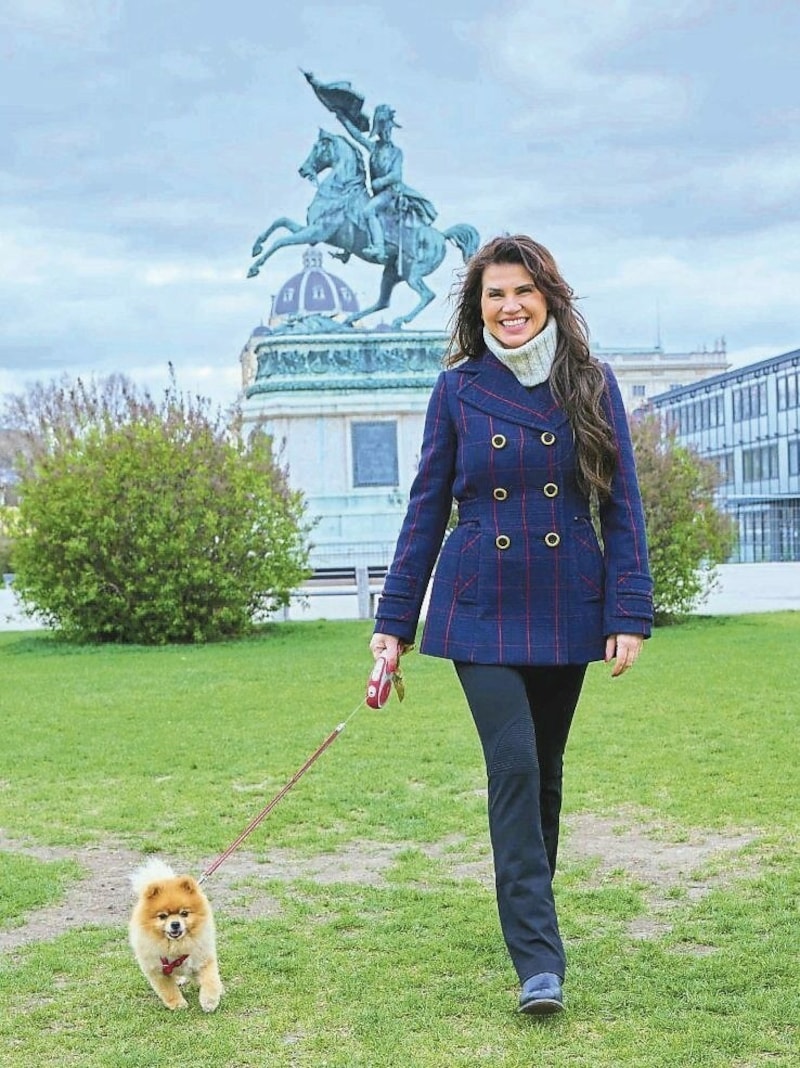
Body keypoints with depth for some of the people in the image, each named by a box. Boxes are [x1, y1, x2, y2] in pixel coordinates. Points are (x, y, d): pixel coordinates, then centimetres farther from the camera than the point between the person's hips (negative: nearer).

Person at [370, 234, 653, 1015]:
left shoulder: (592, 385, 2)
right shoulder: (457, 389, 1)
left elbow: (621, 506, 2)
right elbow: (426, 507, 4)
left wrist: (629, 613, -6)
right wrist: (393, 620, 1)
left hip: (566, 610, 1)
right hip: (481, 609, -1)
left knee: (544, 771, 12)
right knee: (513, 768, -12)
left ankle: (529, 913, 34)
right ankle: (538, 960, -9)